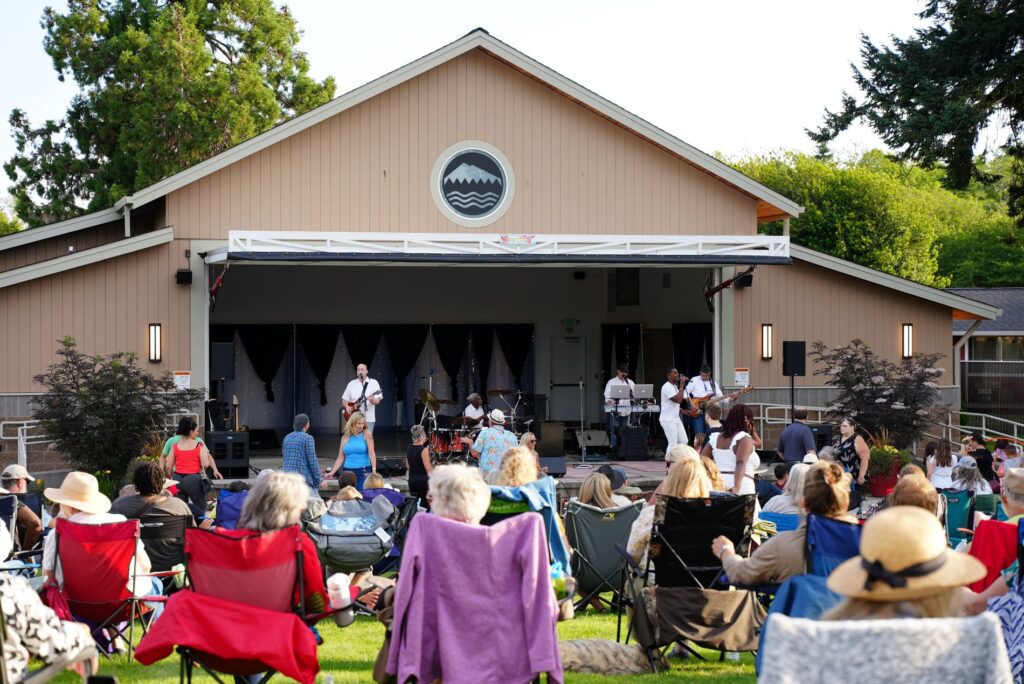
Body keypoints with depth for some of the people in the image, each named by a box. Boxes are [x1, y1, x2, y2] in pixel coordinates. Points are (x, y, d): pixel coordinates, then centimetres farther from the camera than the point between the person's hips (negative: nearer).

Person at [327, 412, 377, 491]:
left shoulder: (366, 434, 0)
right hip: (348, 471, 3)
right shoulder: (345, 437, 9)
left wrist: (374, 470, -18)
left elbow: (371, 453, -7)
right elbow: (340, 458, 12)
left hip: (363, 471, -3)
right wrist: (332, 472, 4)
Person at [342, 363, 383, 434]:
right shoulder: (351, 384, 10)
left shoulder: (374, 383, 2)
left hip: (368, 419, -2)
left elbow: (377, 400, -4)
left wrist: (373, 400, -26)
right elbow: (345, 399, 14)